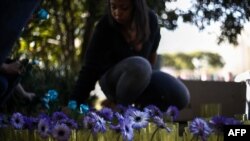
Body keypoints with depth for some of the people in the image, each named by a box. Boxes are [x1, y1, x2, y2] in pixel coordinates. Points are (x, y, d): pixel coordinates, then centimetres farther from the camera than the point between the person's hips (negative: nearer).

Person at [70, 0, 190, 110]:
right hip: (112, 79, -4)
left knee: (181, 96, -21)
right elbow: (90, 69, -28)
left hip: (141, 75, 4)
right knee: (139, 66, -39)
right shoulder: (104, 27, -26)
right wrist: (75, 104, -34)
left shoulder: (150, 19, -16)